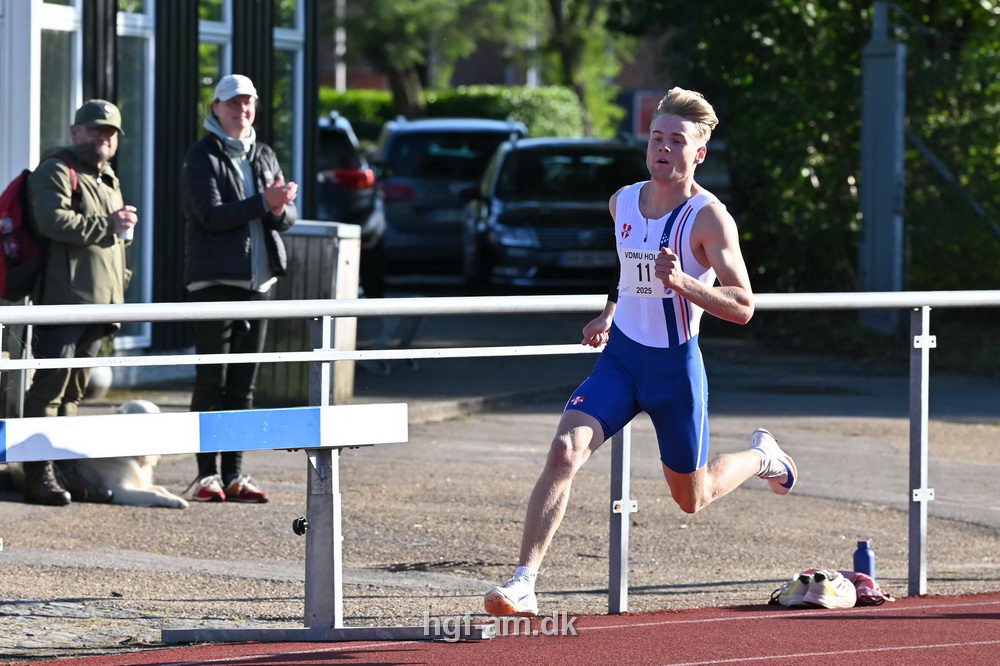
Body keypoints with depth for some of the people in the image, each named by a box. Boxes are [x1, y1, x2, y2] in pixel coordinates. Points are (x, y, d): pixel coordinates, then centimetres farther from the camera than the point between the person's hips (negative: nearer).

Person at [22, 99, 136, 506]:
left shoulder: (109, 180, 25)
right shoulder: (56, 171, -4)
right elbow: (53, 220, -20)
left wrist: (119, 286, 25)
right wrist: (106, 226, -17)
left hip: (97, 301, 9)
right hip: (63, 298, -9)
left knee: (74, 390, 12)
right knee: (50, 385, -10)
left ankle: (66, 471, 15)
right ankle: (39, 475, -9)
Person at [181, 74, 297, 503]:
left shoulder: (264, 157, 15)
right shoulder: (202, 157, -3)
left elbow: (288, 217, 10)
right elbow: (212, 215, -15)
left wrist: (279, 209, -13)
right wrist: (262, 203, -23)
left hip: (258, 281, 6)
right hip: (214, 281, -6)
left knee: (243, 383, 7)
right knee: (211, 382, -5)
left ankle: (234, 474, 10)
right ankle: (206, 475, -3)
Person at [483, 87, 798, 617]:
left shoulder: (708, 217, -16)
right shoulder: (623, 203, 2)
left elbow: (742, 307, -21)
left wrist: (683, 283, -35)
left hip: (676, 366, -4)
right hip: (620, 356, 4)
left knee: (691, 498, 13)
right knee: (564, 451, -20)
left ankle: (760, 456, 45)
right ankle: (524, 583, -23)